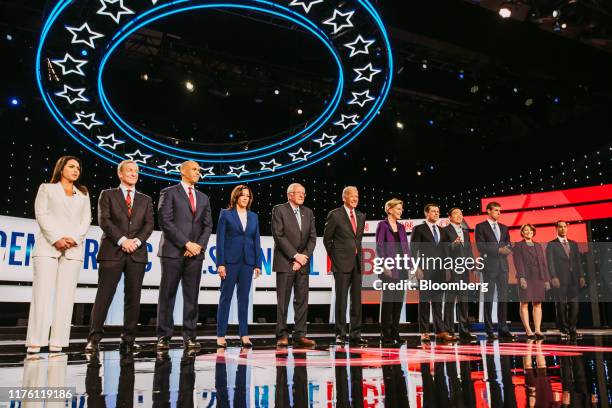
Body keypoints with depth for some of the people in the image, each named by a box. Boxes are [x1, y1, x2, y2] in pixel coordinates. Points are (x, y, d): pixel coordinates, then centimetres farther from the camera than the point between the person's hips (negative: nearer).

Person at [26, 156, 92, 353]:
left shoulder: (83, 194, 21)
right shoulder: (47, 188, 15)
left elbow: (86, 219, 11)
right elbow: (41, 215, 2)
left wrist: (74, 239, -7)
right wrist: (56, 239, -11)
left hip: (74, 248, 2)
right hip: (48, 246, -2)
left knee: (65, 295, -5)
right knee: (42, 293, -10)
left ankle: (56, 344, -6)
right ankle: (35, 344, -11)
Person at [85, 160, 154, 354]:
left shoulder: (145, 200, 18)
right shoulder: (107, 195, 11)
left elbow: (149, 224, 8)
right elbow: (104, 220, -2)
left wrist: (136, 241, -9)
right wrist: (122, 240, -13)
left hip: (137, 253, 3)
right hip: (112, 251, -2)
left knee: (133, 297, 1)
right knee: (104, 295, -6)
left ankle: (128, 340, 6)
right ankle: (94, 339, -1)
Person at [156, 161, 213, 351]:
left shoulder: (203, 198, 19)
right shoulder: (169, 193, 3)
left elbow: (208, 225, 14)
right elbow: (165, 221, -7)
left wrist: (199, 245, -4)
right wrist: (186, 243, -12)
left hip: (195, 253, 4)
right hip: (173, 250, -4)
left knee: (192, 296, 3)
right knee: (167, 295, -1)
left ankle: (189, 337, 9)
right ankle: (163, 337, 6)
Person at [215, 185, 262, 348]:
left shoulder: (253, 217, 12)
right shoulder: (226, 214, 2)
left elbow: (257, 241, 11)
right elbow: (220, 239, -3)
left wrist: (258, 264, 4)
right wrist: (220, 263, -10)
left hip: (247, 262, 3)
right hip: (230, 261, -3)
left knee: (244, 298, 6)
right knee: (226, 297, 1)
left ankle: (244, 335, 11)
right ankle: (221, 335, 7)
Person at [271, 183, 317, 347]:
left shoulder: (308, 212, 15)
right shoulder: (279, 210, -1)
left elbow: (312, 237, 8)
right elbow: (279, 236, -10)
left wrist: (304, 257, -6)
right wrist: (295, 255, -13)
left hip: (302, 263, 5)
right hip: (285, 263, -5)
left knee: (302, 300, 3)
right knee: (283, 301, -1)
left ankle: (300, 335, 8)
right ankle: (282, 335, 5)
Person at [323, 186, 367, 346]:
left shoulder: (361, 216, 12)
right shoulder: (335, 215, -5)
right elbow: (327, 239, 1)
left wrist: (356, 253, 14)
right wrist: (334, 256, 5)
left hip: (357, 262, 5)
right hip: (342, 263, -5)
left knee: (357, 299, 7)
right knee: (341, 299, -1)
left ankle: (355, 334, 14)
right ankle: (340, 334, 7)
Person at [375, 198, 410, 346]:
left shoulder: (401, 227, 16)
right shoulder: (382, 225, -3)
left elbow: (406, 247, 16)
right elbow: (379, 247, -8)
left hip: (401, 268, 6)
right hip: (389, 268, -6)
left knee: (399, 300, 8)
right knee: (388, 299, -4)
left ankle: (395, 332, 16)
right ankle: (386, 334, 3)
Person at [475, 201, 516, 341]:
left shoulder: (504, 228, 17)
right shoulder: (481, 227, 0)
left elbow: (509, 244, 13)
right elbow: (481, 246, -10)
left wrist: (507, 249, -10)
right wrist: (498, 249, -15)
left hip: (503, 265, 5)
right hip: (489, 265, -5)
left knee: (503, 297, 4)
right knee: (489, 297, 0)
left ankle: (503, 329, 9)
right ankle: (489, 330, 4)